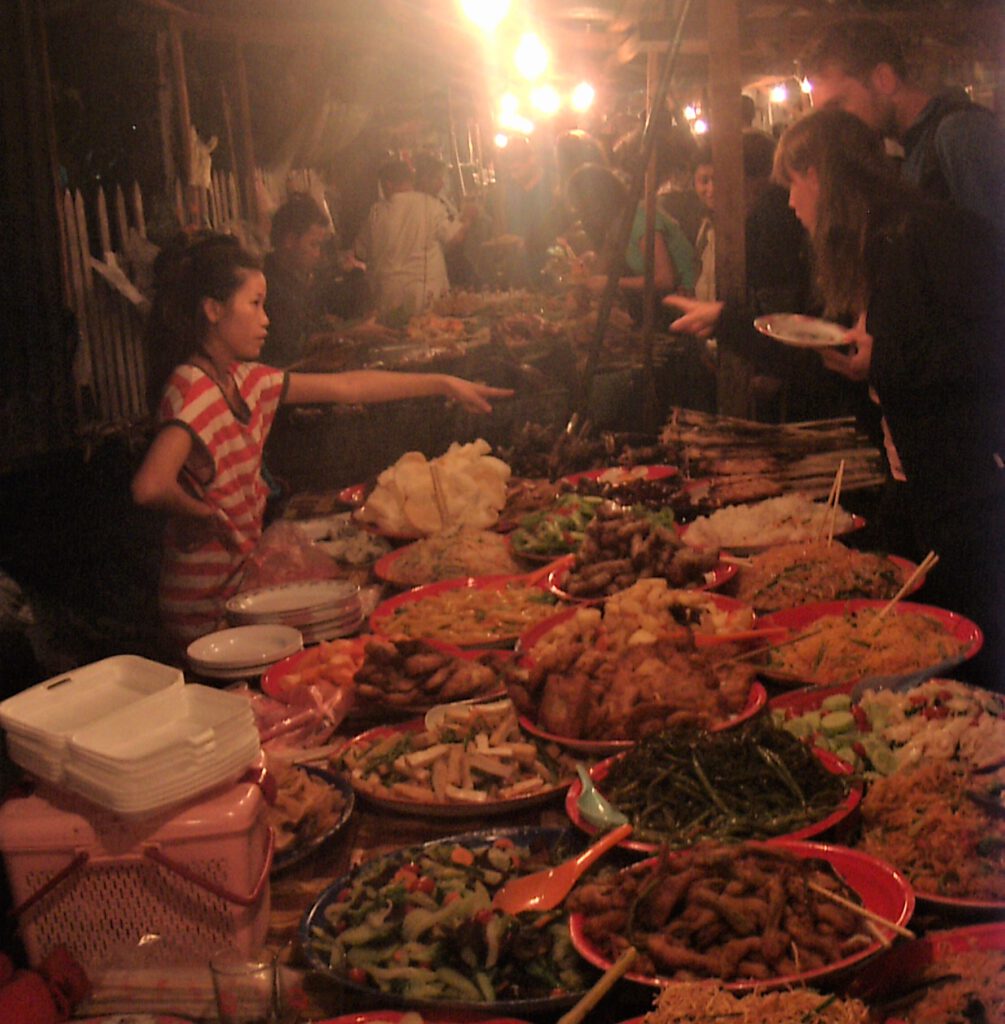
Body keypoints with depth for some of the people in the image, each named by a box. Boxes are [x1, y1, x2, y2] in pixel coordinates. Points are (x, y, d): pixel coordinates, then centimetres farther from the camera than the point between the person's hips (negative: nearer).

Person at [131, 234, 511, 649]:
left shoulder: (245, 380, 5)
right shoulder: (192, 389, -21)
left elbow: (346, 386, 10)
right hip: (210, 610, -8)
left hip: (241, 576, 8)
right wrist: (207, 513, -16)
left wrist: (444, 384, 12)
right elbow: (149, 487, -36)